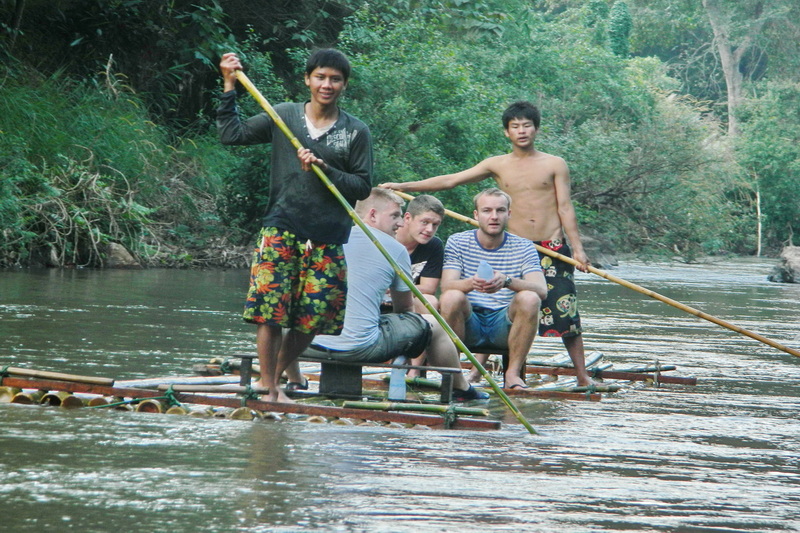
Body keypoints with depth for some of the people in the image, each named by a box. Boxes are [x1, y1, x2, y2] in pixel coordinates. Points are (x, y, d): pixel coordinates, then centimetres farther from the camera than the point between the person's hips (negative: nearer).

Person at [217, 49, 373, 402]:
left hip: (327, 240, 0)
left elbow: (363, 186, 1)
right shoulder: (284, 116, 6)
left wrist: (325, 169, -13)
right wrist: (230, 86, 4)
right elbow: (231, 134, 9)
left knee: (311, 320, 4)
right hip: (281, 229, 0)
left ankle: (285, 367, 31)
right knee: (270, 312, -8)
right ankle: (269, 386, 4)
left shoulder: (356, 132, 3)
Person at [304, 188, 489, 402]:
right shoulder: (396, 250, 1)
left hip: (313, 344, 5)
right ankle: (461, 389, 39)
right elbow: (404, 308, 15)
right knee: (433, 325, 18)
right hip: (360, 348, -5)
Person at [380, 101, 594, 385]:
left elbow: (565, 208, 2)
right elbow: (450, 180, 5)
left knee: (565, 312, -4)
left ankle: (582, 375, 2)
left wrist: (578, 248, -6)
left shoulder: (555, 164, 3)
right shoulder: (497, 165, 6)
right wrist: (403, 186, 0)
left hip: (552, 248, -1)